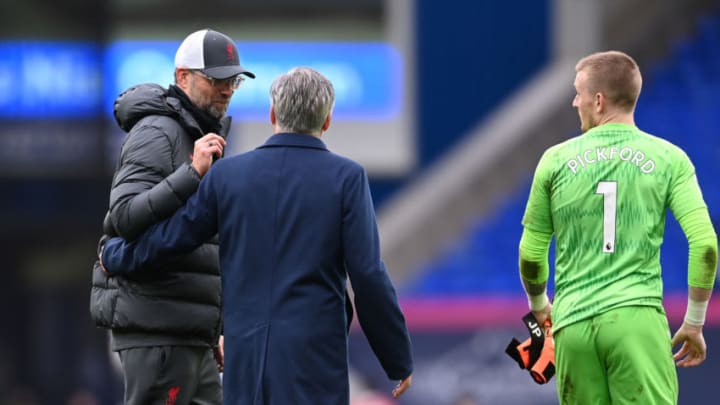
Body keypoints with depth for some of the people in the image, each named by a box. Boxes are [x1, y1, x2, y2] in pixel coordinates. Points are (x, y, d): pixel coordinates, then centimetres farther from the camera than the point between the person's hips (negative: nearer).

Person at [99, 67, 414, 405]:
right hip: (314, 361, -3)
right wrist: (400, 360, 2)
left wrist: (112, 256, 34)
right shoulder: (346, 178, -3)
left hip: (246, 356, 3)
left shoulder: (229, 174, 5)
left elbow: (165, 239, 11)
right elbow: (368, 278, -8)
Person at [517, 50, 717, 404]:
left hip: (572, 325, 2)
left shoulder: (556, 160, 7)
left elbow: (530, 254, 13)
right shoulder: (668, 159, 4)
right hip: (637, 318, -2)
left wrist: (539, 306, 33)